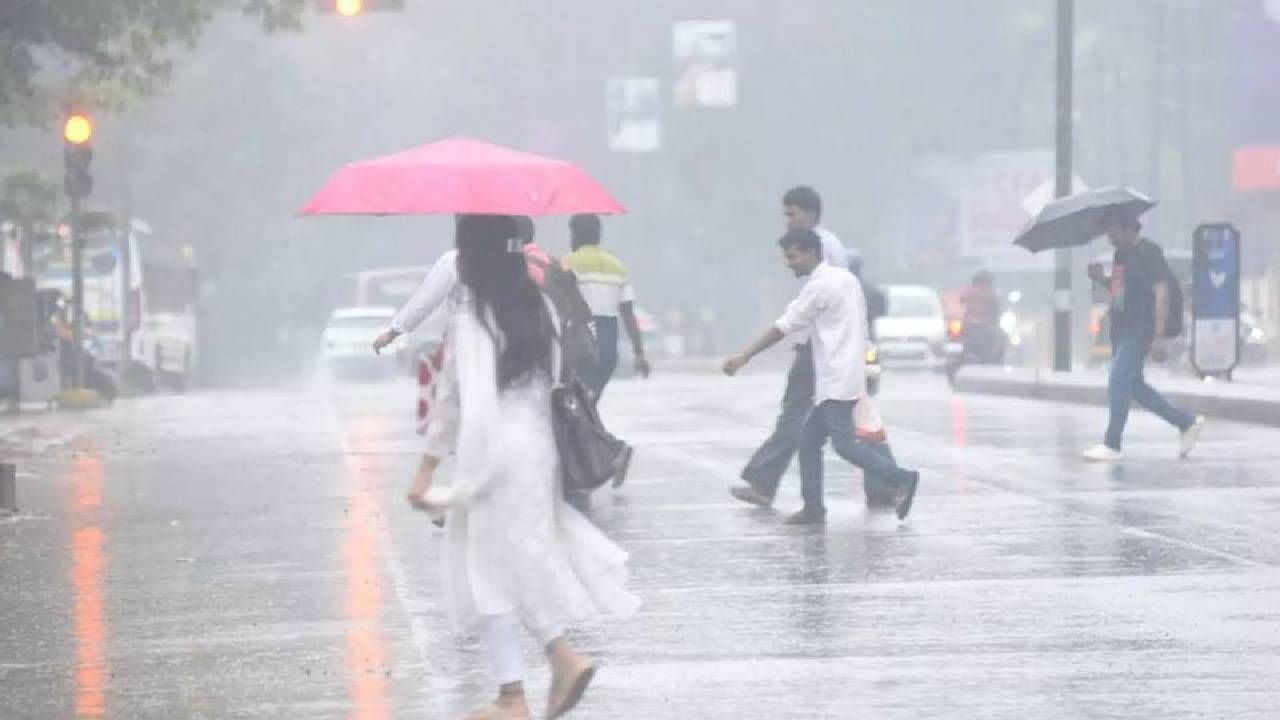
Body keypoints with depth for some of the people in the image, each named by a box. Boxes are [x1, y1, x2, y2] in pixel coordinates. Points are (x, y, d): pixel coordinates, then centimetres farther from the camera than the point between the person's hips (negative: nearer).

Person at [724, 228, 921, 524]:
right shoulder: (846, 278, 16)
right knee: (809, 438, 9)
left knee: (844, 442, -12)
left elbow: (784, 327, -13)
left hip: (837, 381, -10)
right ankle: (813, 507, 8)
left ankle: (901, 479, -16)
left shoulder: (819, 286, -12)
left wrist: (744, 356, -11)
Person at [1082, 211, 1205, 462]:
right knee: (1134, 386, 13)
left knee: (1118, 383, -13)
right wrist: (1100, 278, 5)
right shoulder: (1121, 254, 15)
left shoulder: (1149, 253, -12)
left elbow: (1161, 293, -17)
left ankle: (1111, 445, -9)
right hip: (1122, 328, 10)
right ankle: (1187, 424, 23)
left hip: (1140, 330, -10)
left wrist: (1159, 333, -22)